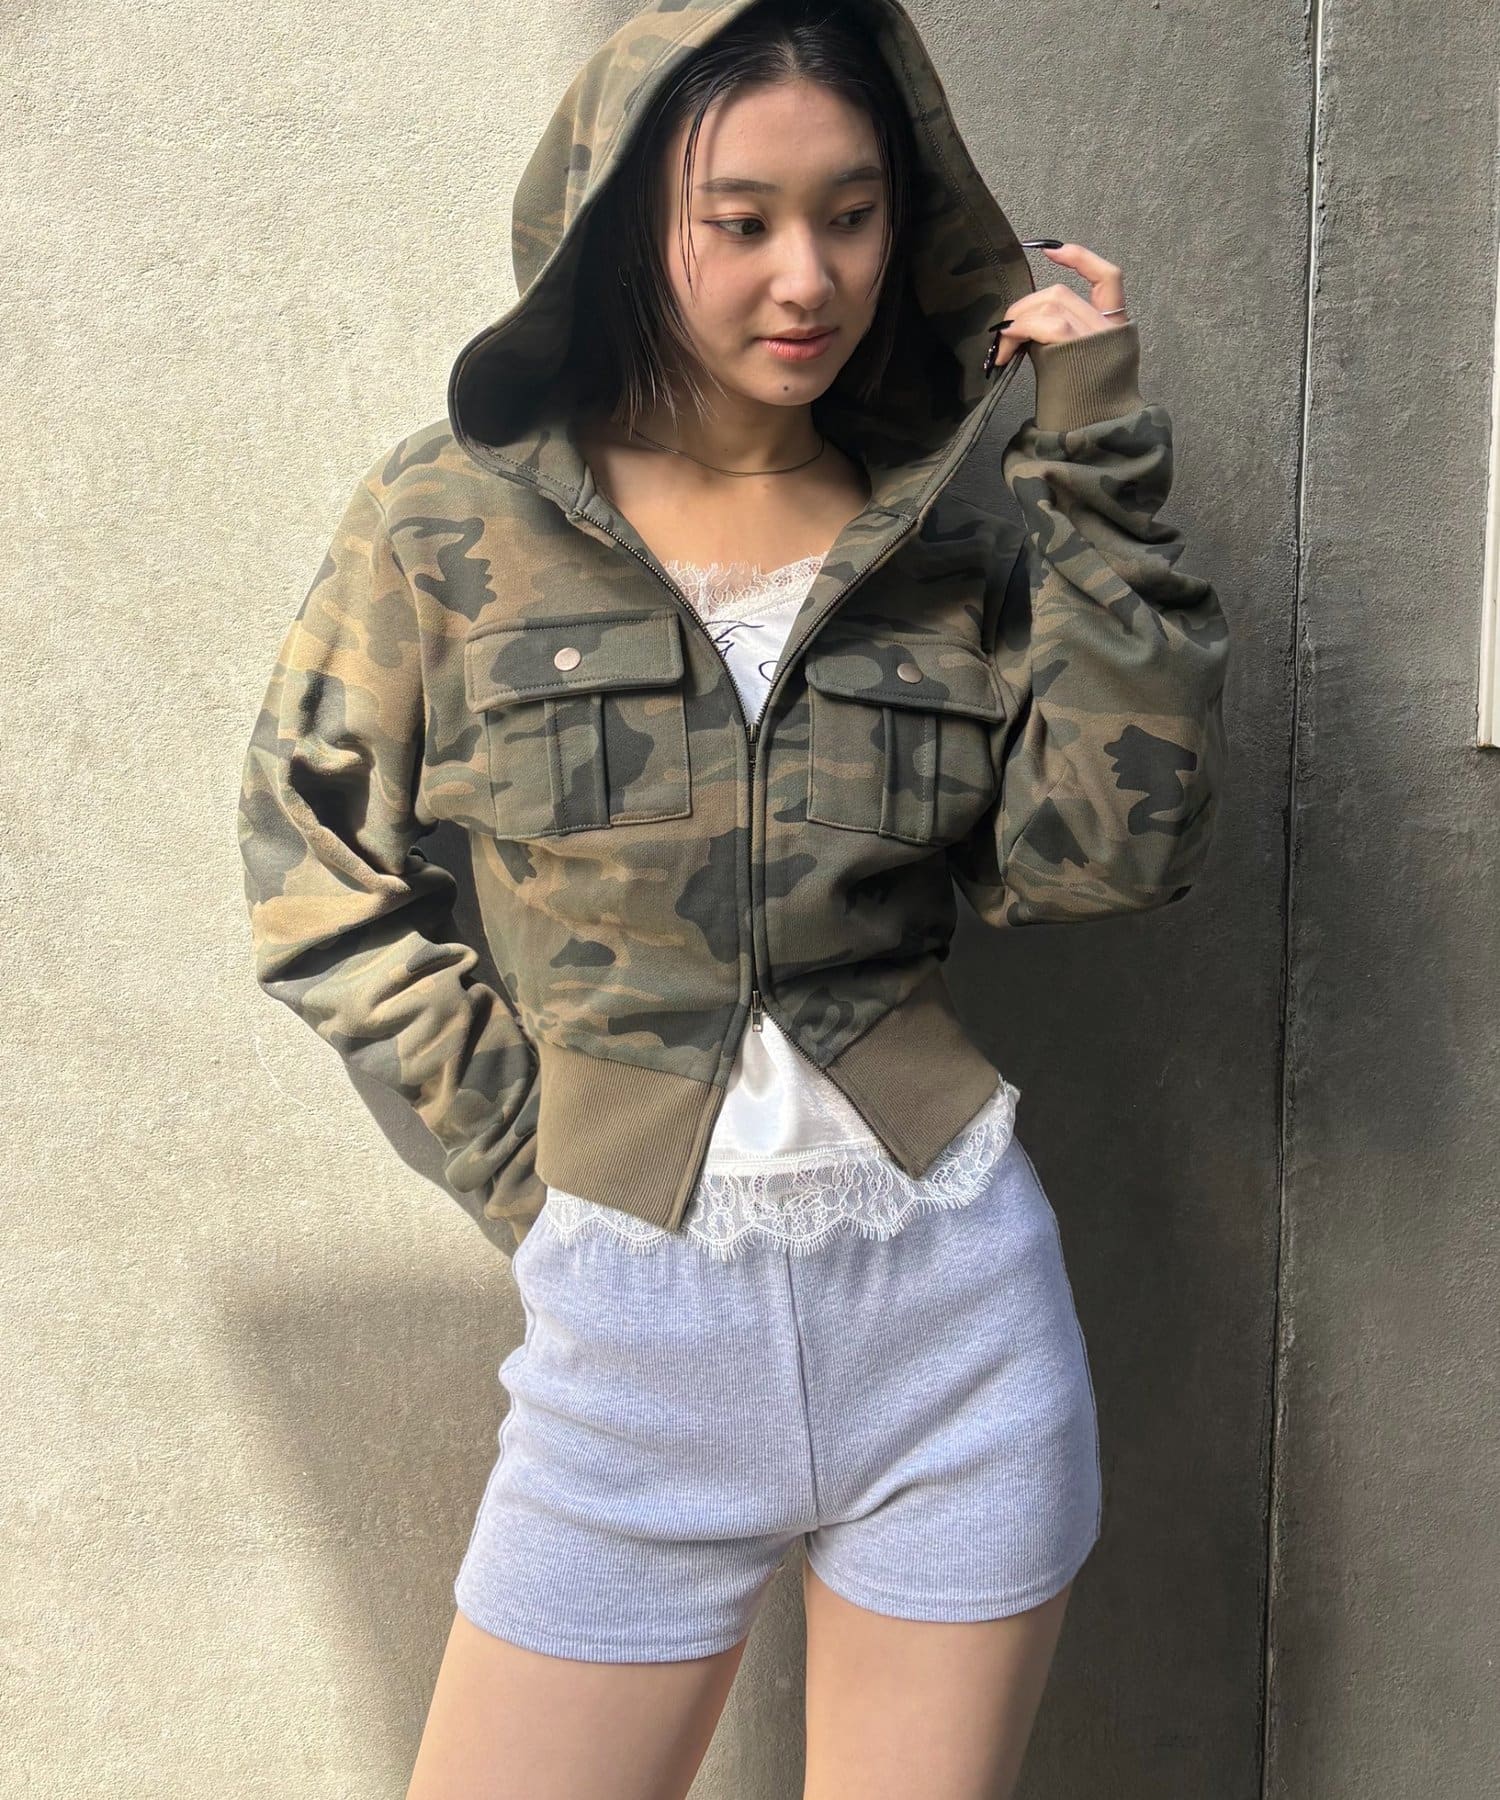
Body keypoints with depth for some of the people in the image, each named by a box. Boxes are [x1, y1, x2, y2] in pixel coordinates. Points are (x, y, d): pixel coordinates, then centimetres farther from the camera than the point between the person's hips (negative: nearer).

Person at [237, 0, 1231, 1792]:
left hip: (955, 1310, 2)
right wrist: (510, 1144, -2)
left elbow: (1110, 851, -7)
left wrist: (1103, 486, -9)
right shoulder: (455, 519, -3)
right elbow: (319, 869, 4)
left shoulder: (956, 541, 3)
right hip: (635, 1318, -1)